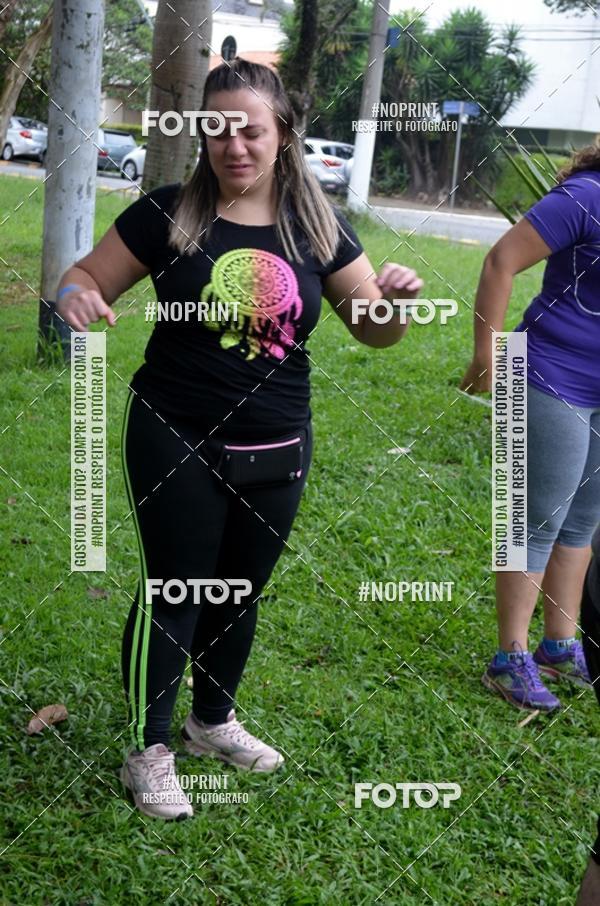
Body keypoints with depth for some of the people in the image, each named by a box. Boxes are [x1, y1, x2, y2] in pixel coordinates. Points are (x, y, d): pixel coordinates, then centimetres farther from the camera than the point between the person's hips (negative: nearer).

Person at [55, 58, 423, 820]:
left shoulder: (317, 226, -2)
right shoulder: (167, 214, -9)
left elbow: (372, 330, 4)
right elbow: (87, 278, -2)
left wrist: (396, 298, -19)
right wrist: (76, 297, -26)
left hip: (276, 451, 4)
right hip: (176, 444, -3)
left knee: (241, 591, 18)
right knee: (173, 590, 3)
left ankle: (214, 719, 40)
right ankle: (149, 751, 19)